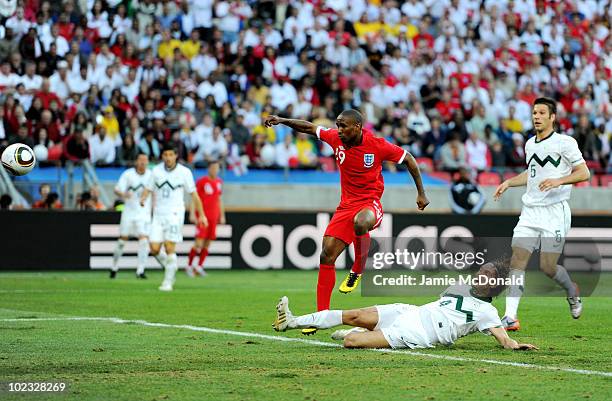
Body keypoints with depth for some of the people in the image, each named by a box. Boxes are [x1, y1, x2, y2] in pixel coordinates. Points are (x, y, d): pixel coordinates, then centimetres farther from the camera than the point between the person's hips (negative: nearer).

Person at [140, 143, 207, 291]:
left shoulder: (184, 172, -3)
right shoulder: (156, 170, 4)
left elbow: (193, 194, 3)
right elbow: (148, 188, 10)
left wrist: (201, 215, 4)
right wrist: (143, 199, -13)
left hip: (175, 214, -3)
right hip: (158, 214, 3)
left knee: (169, 248, -11)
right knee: (154, 249, -4)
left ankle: (168, 282, -2)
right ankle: (170, 268, 24)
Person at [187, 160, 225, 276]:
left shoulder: (219, 182, 12)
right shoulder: (201, 181, -6)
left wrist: (222, 215, 19)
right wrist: (192, 214, -13)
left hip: (213, 217, 6)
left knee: (207, 243, 4)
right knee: (199, 243, -11)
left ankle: (200, 266, 12)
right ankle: (189, 265, 1)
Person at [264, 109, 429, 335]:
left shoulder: (377, 145, -13)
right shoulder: (336, 139, -2)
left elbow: (408, 159, -1)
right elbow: (310, 128, 12)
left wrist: (421, 193, 2)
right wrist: (282, 121, 0)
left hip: (370, 203, -5)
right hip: (346, 205, 5)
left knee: (360, 222, -41)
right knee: (327, 256, -4)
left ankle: (357, 272, -14)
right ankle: (321, 314, 3)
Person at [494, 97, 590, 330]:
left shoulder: (565, 142, -6)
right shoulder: (530, 144, 14)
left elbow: (584, 173, -9)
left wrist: (558, 180, -22)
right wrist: (509, 183, 18)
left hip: (555, 211, -6)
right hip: (530, 212, 6)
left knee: (548, 267, -7)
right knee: (517, 261, -8)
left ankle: (572, 291, 27)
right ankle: (510, 317, -10)